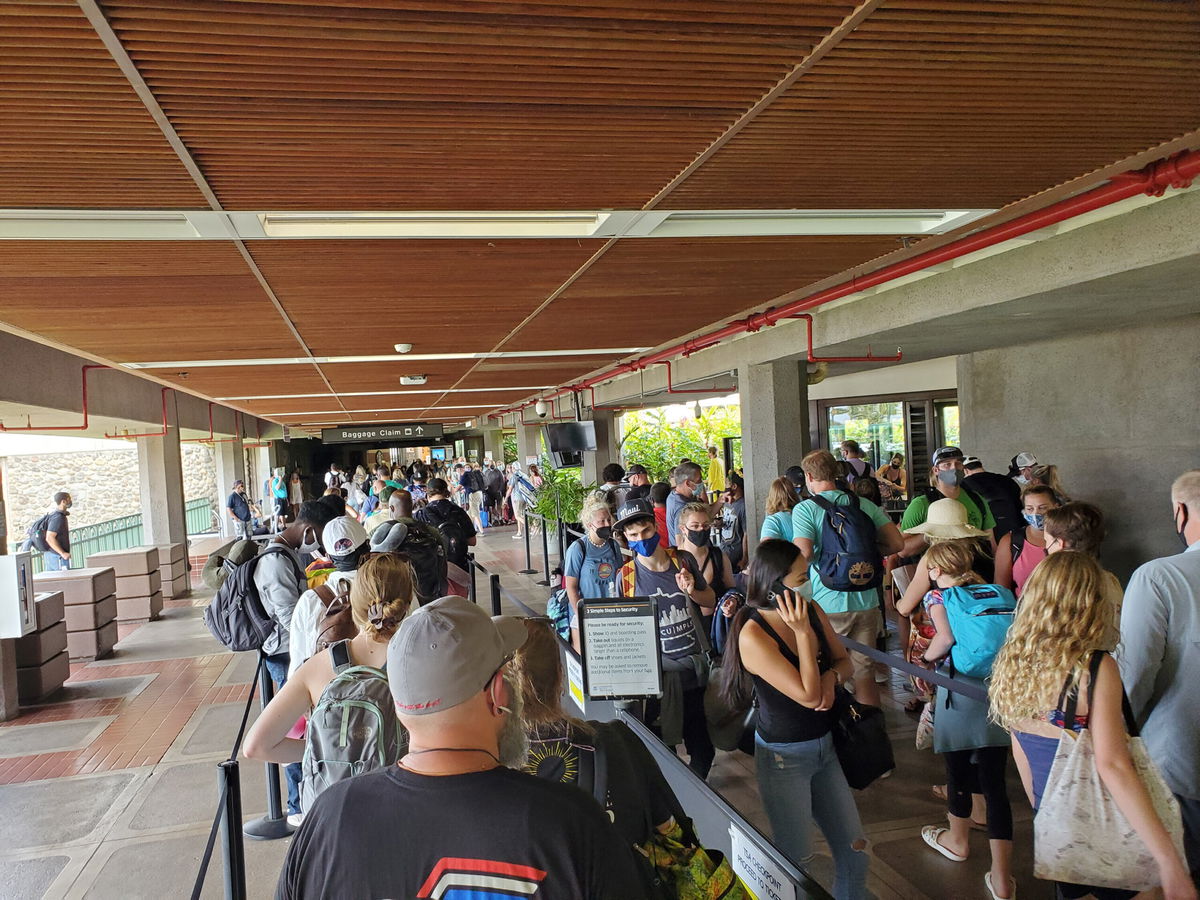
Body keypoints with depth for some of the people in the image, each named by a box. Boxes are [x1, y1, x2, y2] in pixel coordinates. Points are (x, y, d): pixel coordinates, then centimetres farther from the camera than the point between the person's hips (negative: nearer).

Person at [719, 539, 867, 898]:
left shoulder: (812, 610, -5)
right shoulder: (753, 635, -24)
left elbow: (844, 662, 8)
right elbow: (808, 696, -25)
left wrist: (832, 676, -14)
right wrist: (802, 632, -27)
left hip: (827, 746, 6)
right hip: (784, 757, -6)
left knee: (854, 848, 16)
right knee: (796, 859, 8)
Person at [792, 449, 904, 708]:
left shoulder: (805, 509, -9)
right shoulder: (865, 505, 4)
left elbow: (803, 553, -21)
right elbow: (896, 543, 1)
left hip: (827, 606, -4)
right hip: (866, 602, 4)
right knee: (864, 670, 15)